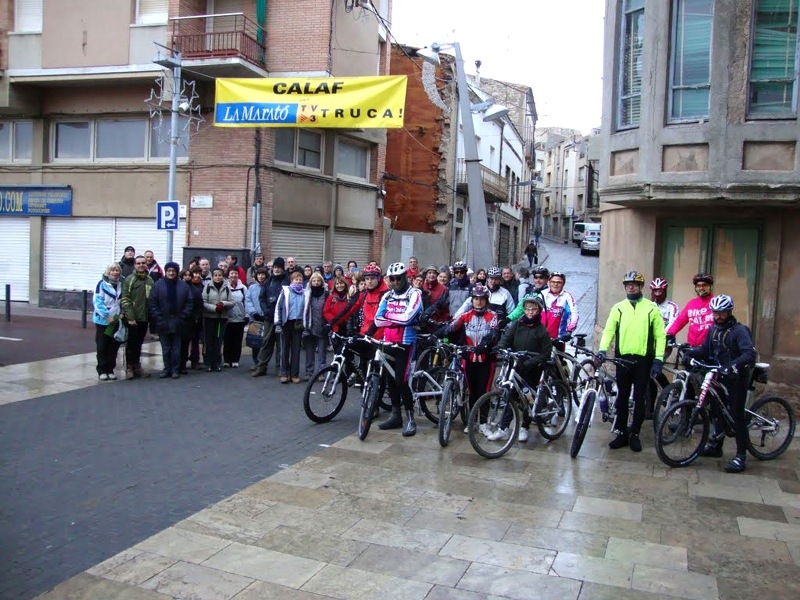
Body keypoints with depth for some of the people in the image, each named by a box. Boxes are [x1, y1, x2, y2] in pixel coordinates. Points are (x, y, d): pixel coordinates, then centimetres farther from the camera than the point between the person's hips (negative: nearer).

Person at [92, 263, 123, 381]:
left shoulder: (121, 285, 6)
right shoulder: (102, 284, -7)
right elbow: (97, 301, -11)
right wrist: (107, 316, -17)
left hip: (116, 321, 4)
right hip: (102, 320, -4)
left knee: (114, 346, 8)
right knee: (102, 346, 3)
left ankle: (110, 369, 18)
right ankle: (102, 371, 11)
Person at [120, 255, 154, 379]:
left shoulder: (150, 280, 10)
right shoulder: (129, 279, -4)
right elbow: (125, 300, -9)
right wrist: (130, 316, -16)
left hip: (144, 318, 4)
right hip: (133, 319, -4)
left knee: (139, 343, 13)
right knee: (131, 343, 2)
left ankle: (137, 366, 23)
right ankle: (129, 368, 10)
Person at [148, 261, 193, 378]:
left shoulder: (183, 285, 2)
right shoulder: (158, 285, 0)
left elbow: (189, 302, 2)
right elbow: (152, 302, -2)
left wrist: (183, 316, -7)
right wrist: (158, 317, -9)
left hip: (178, 323, 0)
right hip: (163, 323, 0)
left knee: (176, 348, 6)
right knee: (165, 348, 8)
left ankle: (175, 370, 13)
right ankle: (167, 369, 17)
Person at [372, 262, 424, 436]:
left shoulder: (414, 294, -6)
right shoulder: (387, 296, 10)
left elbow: (407, 317, -21)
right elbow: (378, 320, -1)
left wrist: (388, 315, -9)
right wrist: (397, 319, -13)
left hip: (405, 343, -6)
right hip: (388, 342, 6)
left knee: (401, 381, -11)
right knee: (391, 379, 12)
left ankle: (410, 418, 0)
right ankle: (395, 415, 24)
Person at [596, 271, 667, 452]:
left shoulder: (651, 308, 1)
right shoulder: (618, 308, 6)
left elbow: (660, 335, 0)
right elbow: (609, 330, -1)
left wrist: (658, 360, -7)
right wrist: (602, 350, -16)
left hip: (643, 360, -2)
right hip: (622, 359, 2)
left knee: (639, 398, 6)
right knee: (622, 397, 8)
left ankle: (635, 434, 17)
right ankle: (622, 433, 18)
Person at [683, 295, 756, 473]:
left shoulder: (739, 330, -14)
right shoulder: (714, 330, 9)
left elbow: (750, 354, -27)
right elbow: (705, 350, 9)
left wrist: (734, 365, -43)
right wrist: (690, 353, -9)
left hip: (736, 378, -7)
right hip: (719, 376, 7)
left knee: (737, 415, -5)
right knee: (717, 411, 14)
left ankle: (741, 456, -1)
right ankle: (715, 446, 29)